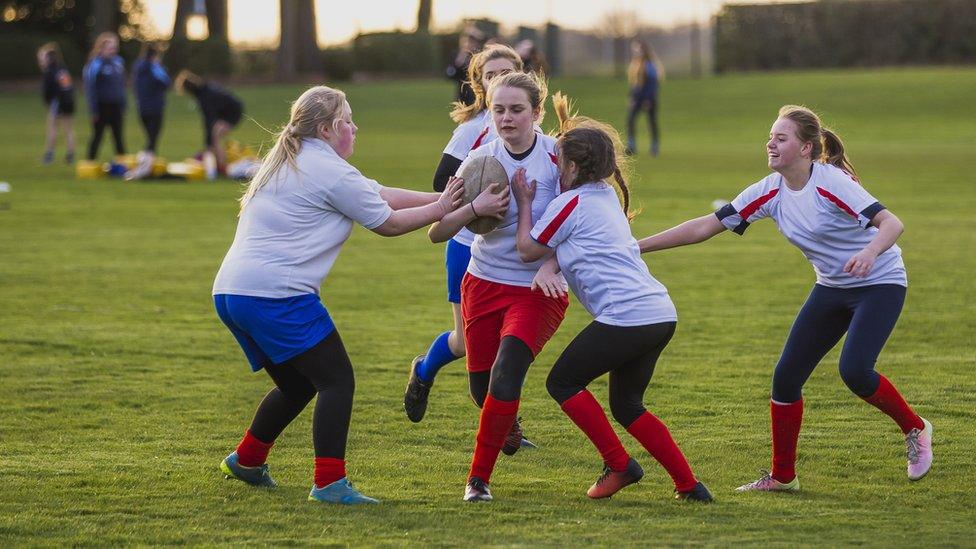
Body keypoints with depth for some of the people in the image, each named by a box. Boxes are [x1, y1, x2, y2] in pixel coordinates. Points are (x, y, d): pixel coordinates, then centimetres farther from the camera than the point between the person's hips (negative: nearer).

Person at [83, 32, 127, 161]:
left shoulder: (118, 62, 5)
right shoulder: (95, 64, -12)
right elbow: (90, 88, -11)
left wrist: (123, 106, 12)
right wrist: (93, 110, -12)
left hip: (116, 106, 5)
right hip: (102, 106, -5)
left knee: (118, 137, 9)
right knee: (97, 137, 3)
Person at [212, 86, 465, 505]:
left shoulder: (289, 164, 22)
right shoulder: (330, 171, -8)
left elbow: (378, 194, 23)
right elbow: (388, 222, 1)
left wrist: (438, 198, 20)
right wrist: (439, 210, 14)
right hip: (277, 293, -10)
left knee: (297, 385, 23)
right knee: (336, 380, -5)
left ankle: (246, 461, 33)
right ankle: (329, 483, -11)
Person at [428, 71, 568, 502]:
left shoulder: (557, 157, -12)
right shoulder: (481, 160, -4)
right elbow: (437, 232, -8)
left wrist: (550, 264, -29)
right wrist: (476, 208, -26)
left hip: (539, 290, -3)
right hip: (484, 284, 3)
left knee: (505, 377, -20)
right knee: (481, 386, 8)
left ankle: (479, 478, -5)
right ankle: (507, 425, 46)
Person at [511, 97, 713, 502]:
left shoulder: (571, 202, -3)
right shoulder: (607, 195, 22)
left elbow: (528, 249, 7)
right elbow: (559, 244, 30)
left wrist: (523, 201, 15)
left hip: (624, 316, -9)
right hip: (661, 314, 9)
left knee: (563, 382, 7)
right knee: (626, 405, 19)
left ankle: (619, 465, 3)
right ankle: (689, 485, 13)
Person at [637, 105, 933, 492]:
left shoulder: (831, 183, -24)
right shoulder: (771, 191, -6)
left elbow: (891, 223, -30)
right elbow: (704, 227, -4)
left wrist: (870, 252, -52)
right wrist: (637, 247, -8)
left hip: (880, 283, -6)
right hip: (831, 287, 7)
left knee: (854, 371, -24)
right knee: (786, 376, -3)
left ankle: (916, 430, 3)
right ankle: (782, 477, 11)